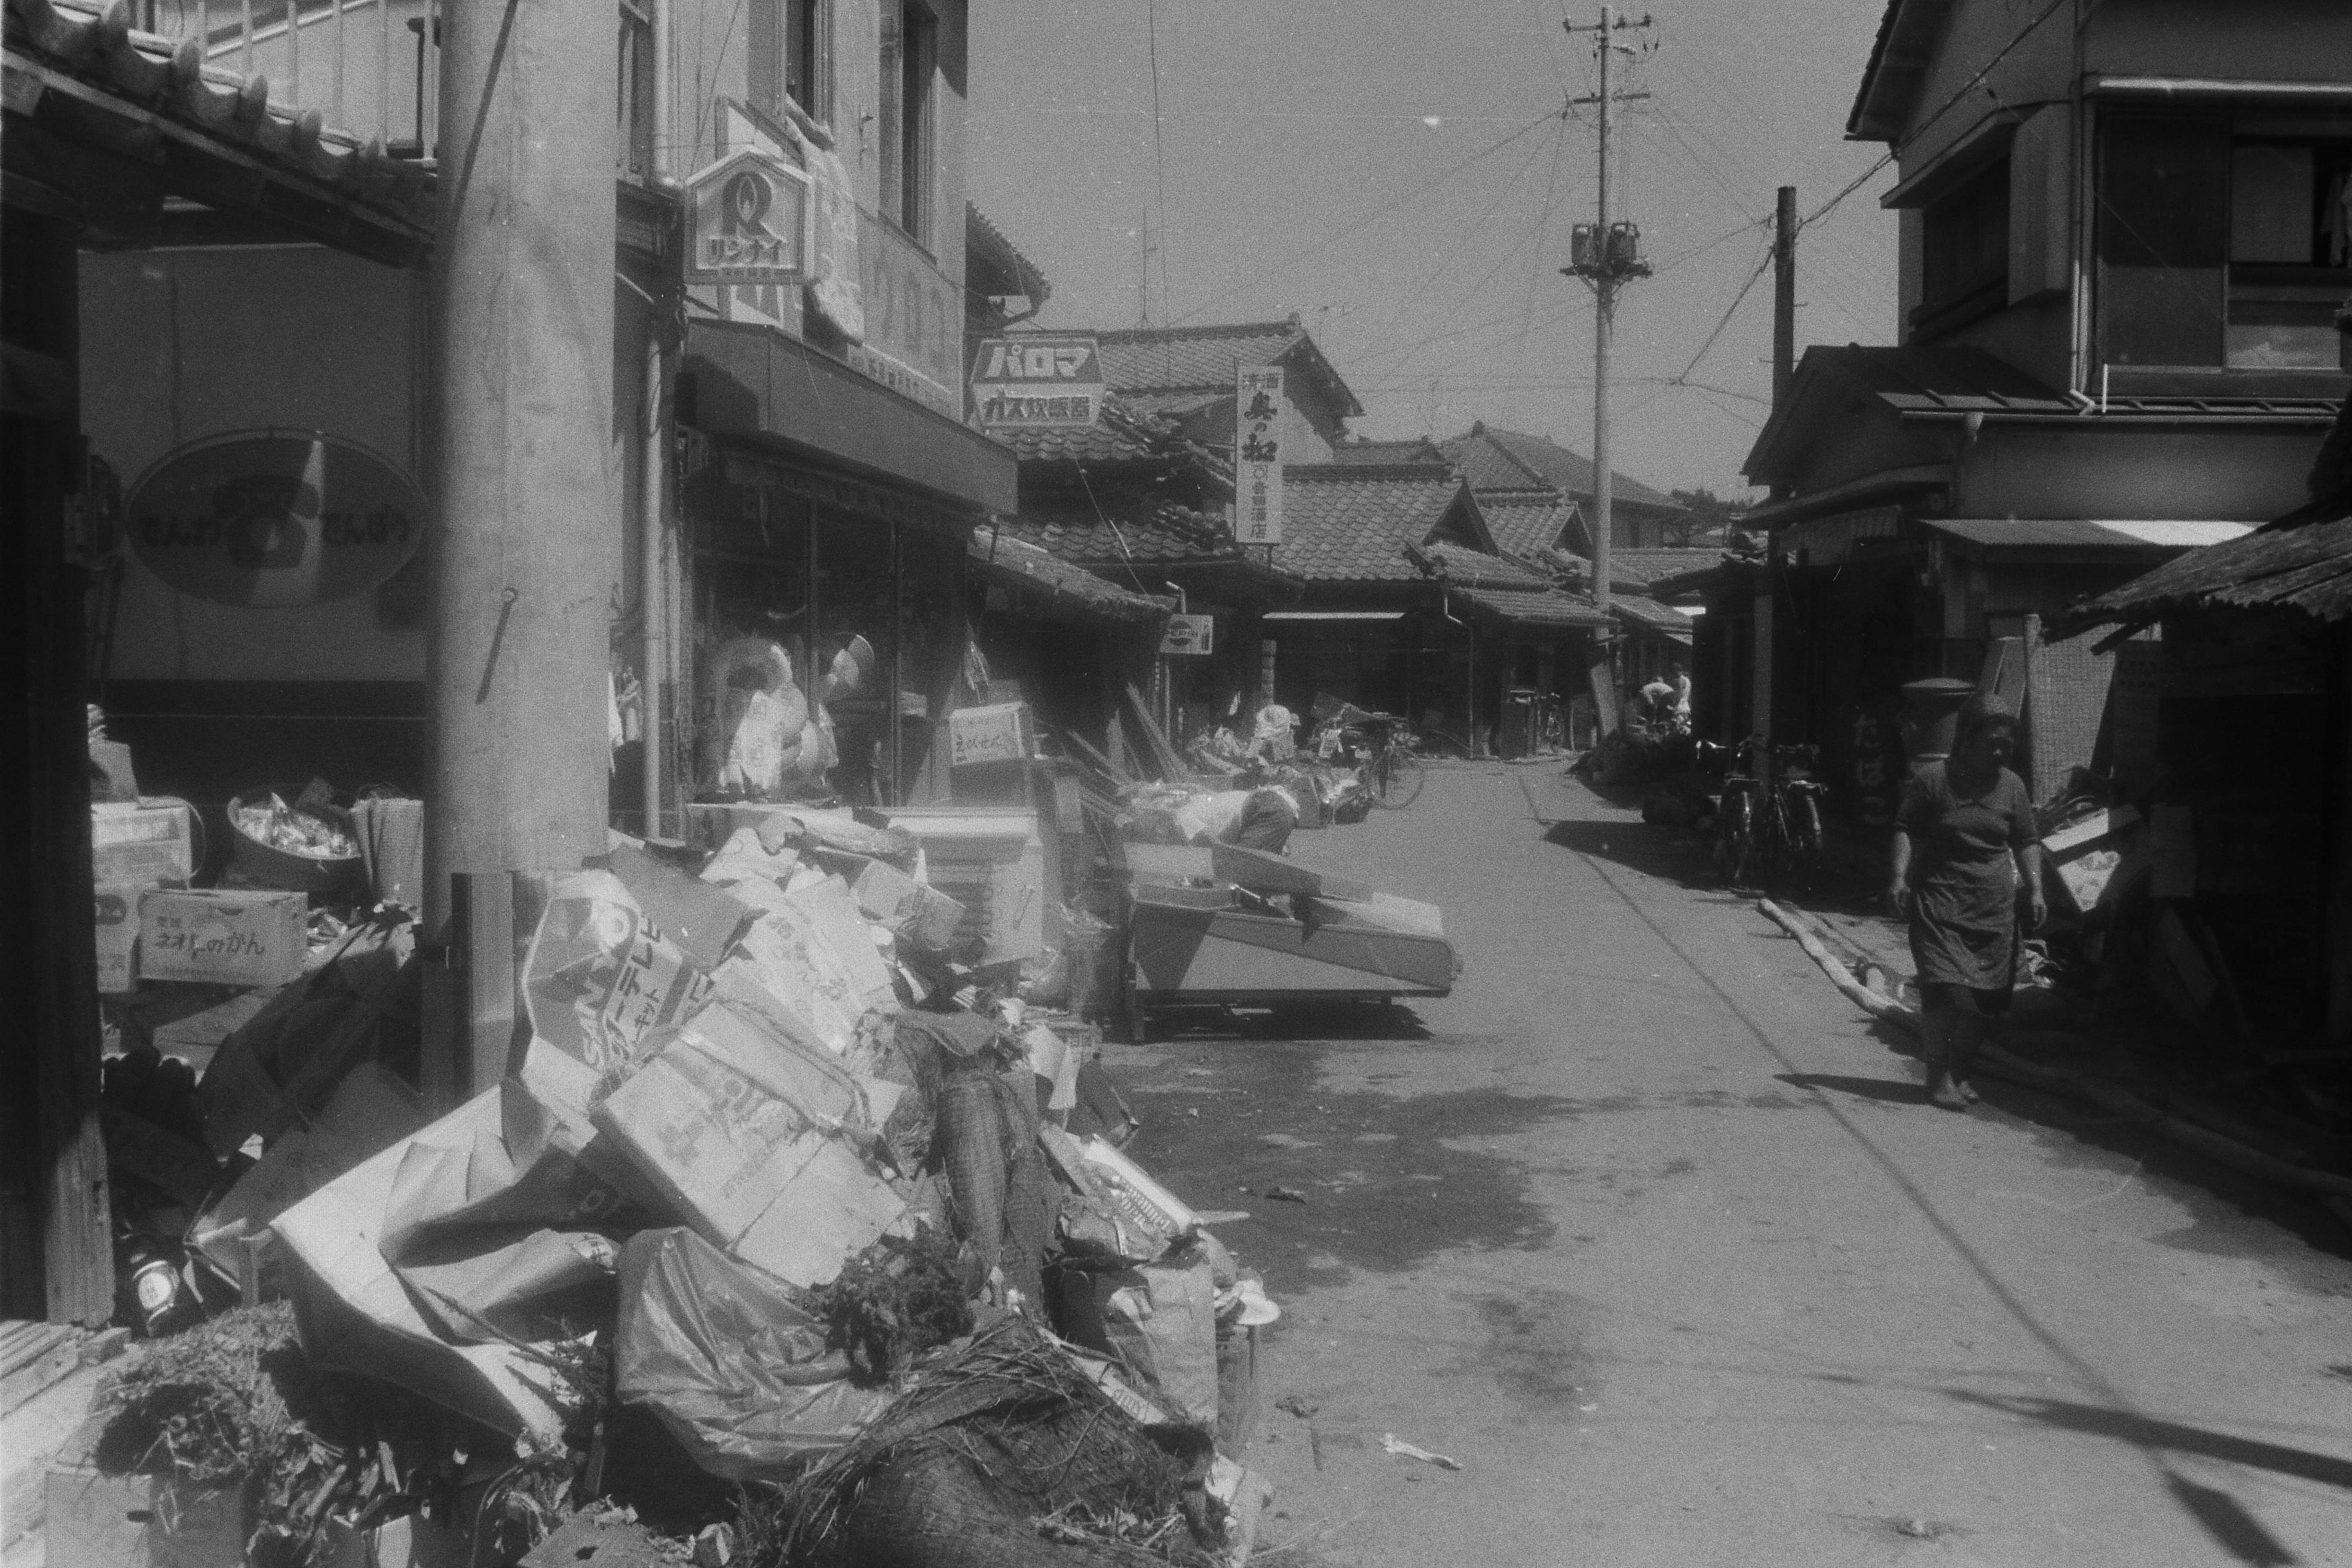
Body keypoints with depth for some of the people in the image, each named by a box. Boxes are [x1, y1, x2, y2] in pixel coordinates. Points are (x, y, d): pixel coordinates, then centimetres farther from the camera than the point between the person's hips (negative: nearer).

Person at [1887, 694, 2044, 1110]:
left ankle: (1960, 1072, 21)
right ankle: (1939, 1074, -2)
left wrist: (2035, 890, 5)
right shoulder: (1934, 779, -2)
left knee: (1984, 999, 4)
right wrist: (1899, 875, -10)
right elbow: (1906, 828, 2)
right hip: (1940, 901, -4)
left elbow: (2027, 841, 15)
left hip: (1995, 908, 4)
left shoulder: (2011, 786, 8)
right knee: (1944, 990, -14)